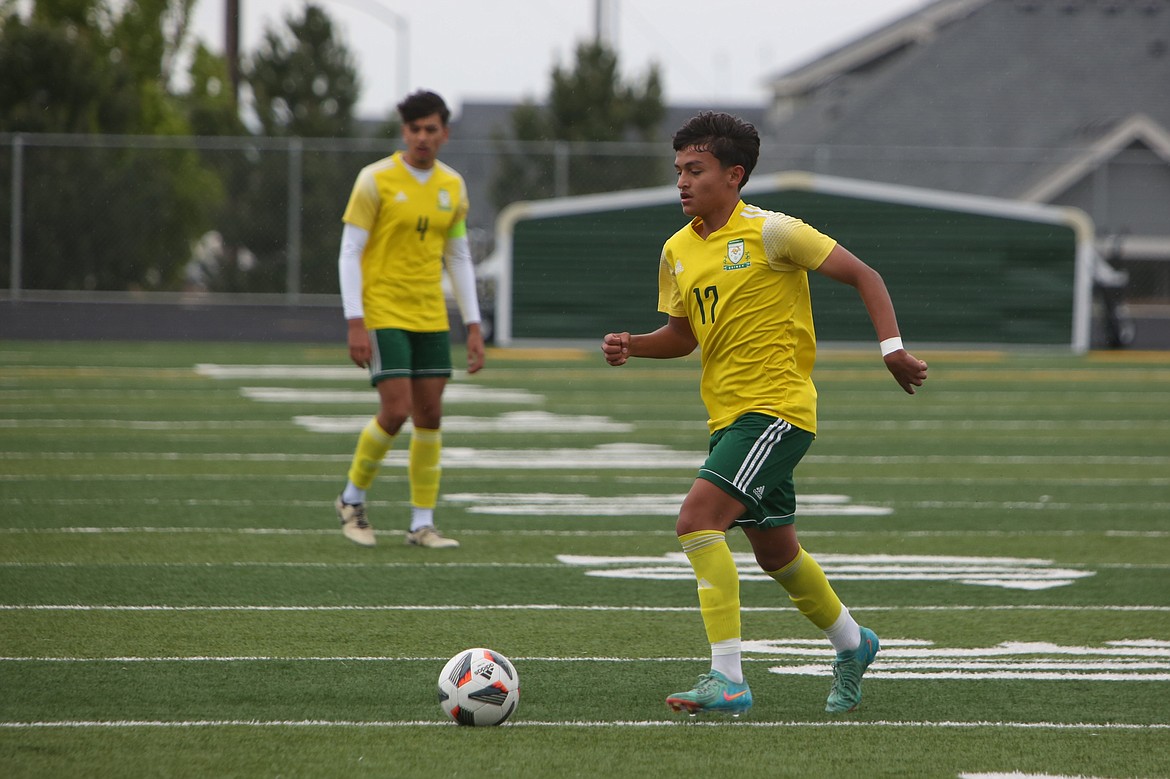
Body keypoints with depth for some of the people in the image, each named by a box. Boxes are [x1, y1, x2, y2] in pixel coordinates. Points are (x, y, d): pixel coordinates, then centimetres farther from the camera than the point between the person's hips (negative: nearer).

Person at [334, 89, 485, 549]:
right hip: (383, 314, -5)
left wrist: (473, 328, 9)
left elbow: (459, 258, 15)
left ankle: (422, 524, 8)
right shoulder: (376, 180, -9)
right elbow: (349, 253, -9)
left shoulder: (453, 187, 7)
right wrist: (355, 324, -16)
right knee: (396, 412, -12)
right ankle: (352, 499, 10)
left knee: (429, 416, 2)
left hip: (430, 318, 5)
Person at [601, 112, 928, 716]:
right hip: (728, 415, 8)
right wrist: (631, 346, 1)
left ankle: (727, 679, -22)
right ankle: (851, 643, 44)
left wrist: (892, 348, -18)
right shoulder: (678, 251, 8)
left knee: (698, 518, -22)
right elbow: (683, 334, 21)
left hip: (777, 408, -8)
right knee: (775, 553, 18)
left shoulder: (769, 232, -12)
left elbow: (863, 276, -7)